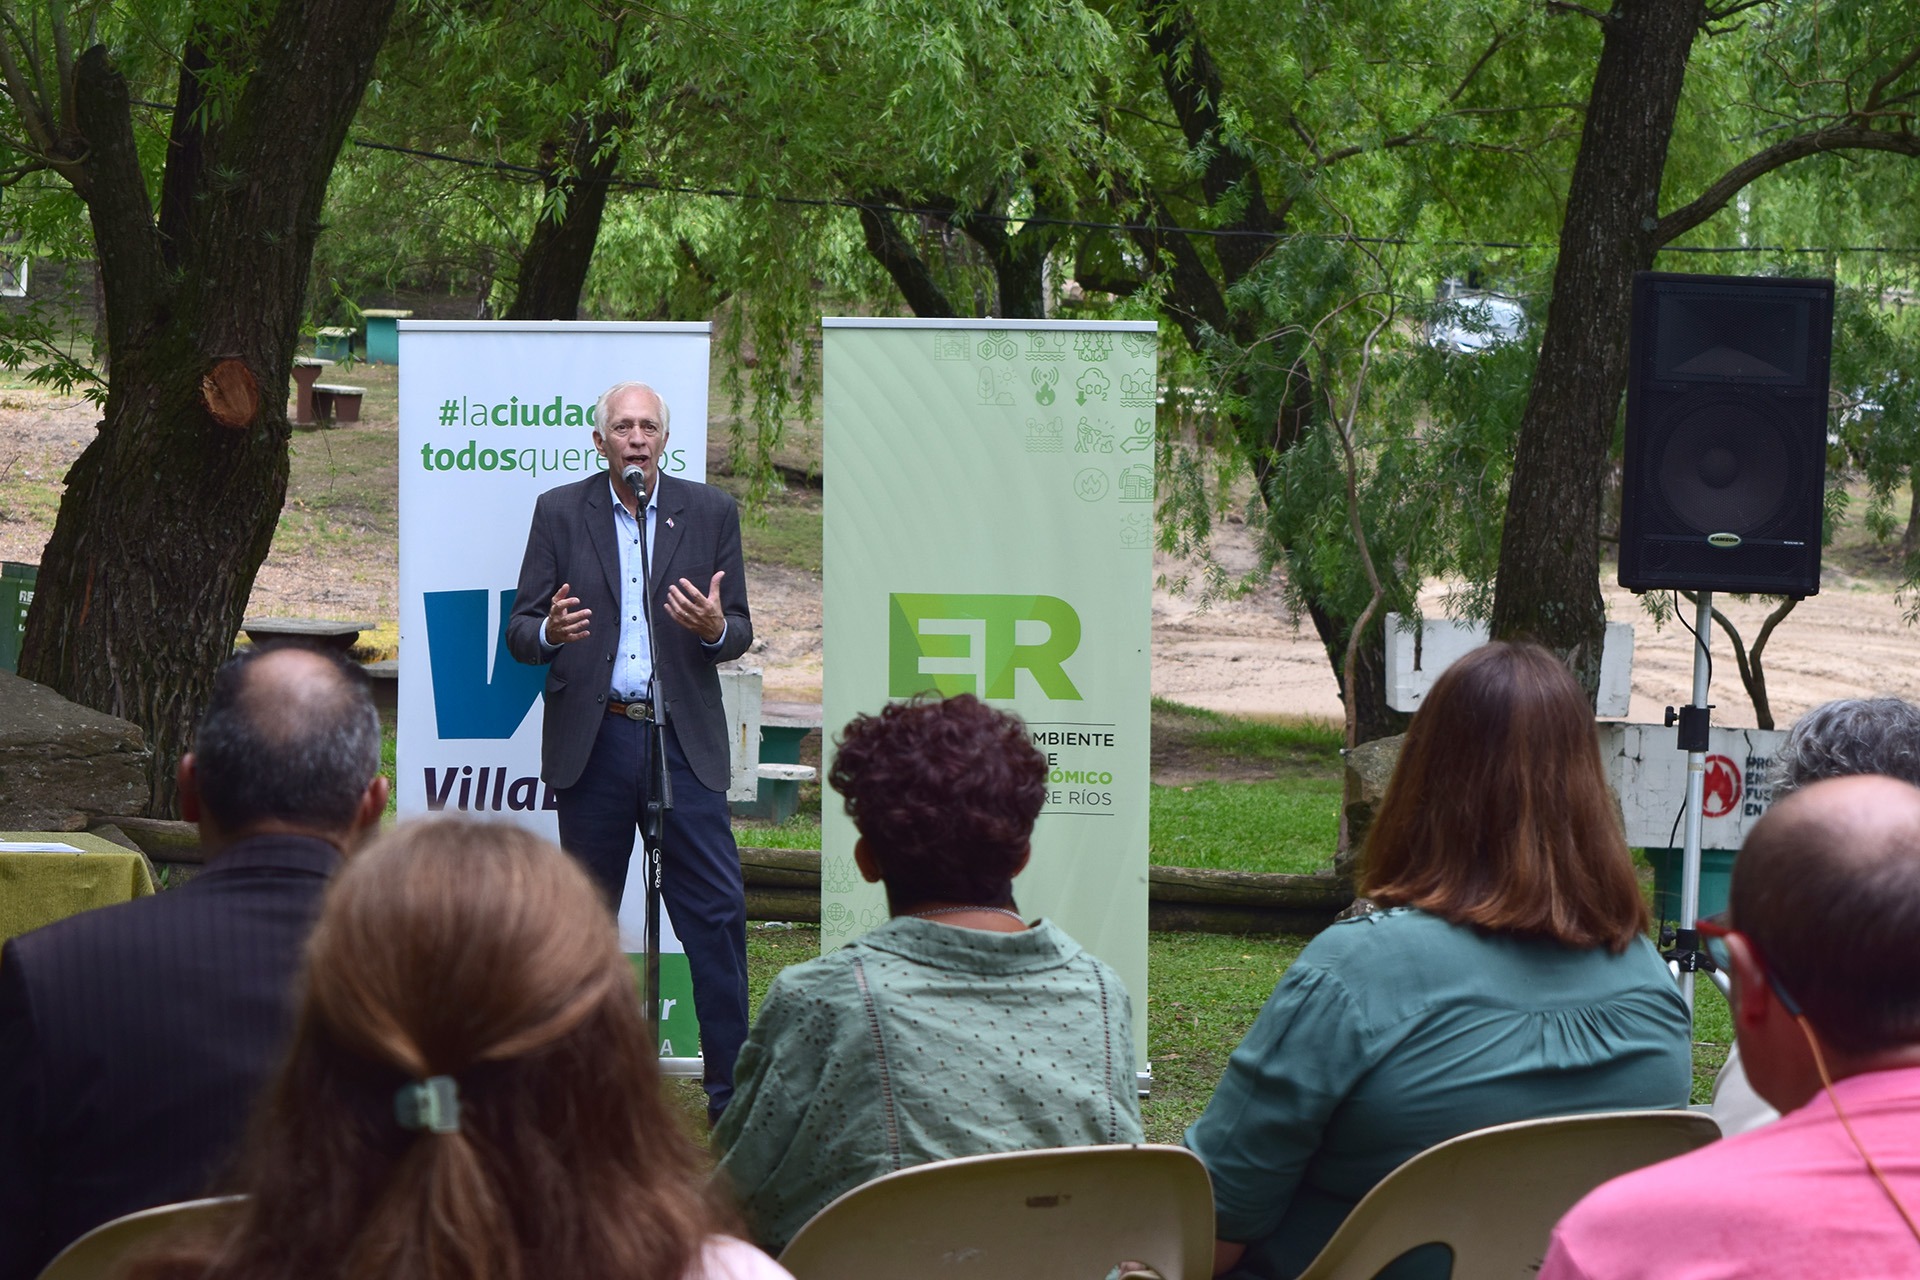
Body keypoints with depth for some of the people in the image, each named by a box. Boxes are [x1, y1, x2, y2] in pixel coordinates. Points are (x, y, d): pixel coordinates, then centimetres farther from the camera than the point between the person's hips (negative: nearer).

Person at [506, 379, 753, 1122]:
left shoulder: (709, 513, 7)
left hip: (683, 738, 0)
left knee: (717, 911, -7)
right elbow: (519, 633, 3)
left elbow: (739, 633, 7)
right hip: (594, 738, 0)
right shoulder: (560, 513, 5)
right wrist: (549, 632, -20)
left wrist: (716, 629, -17)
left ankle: (732, 1089, -2)